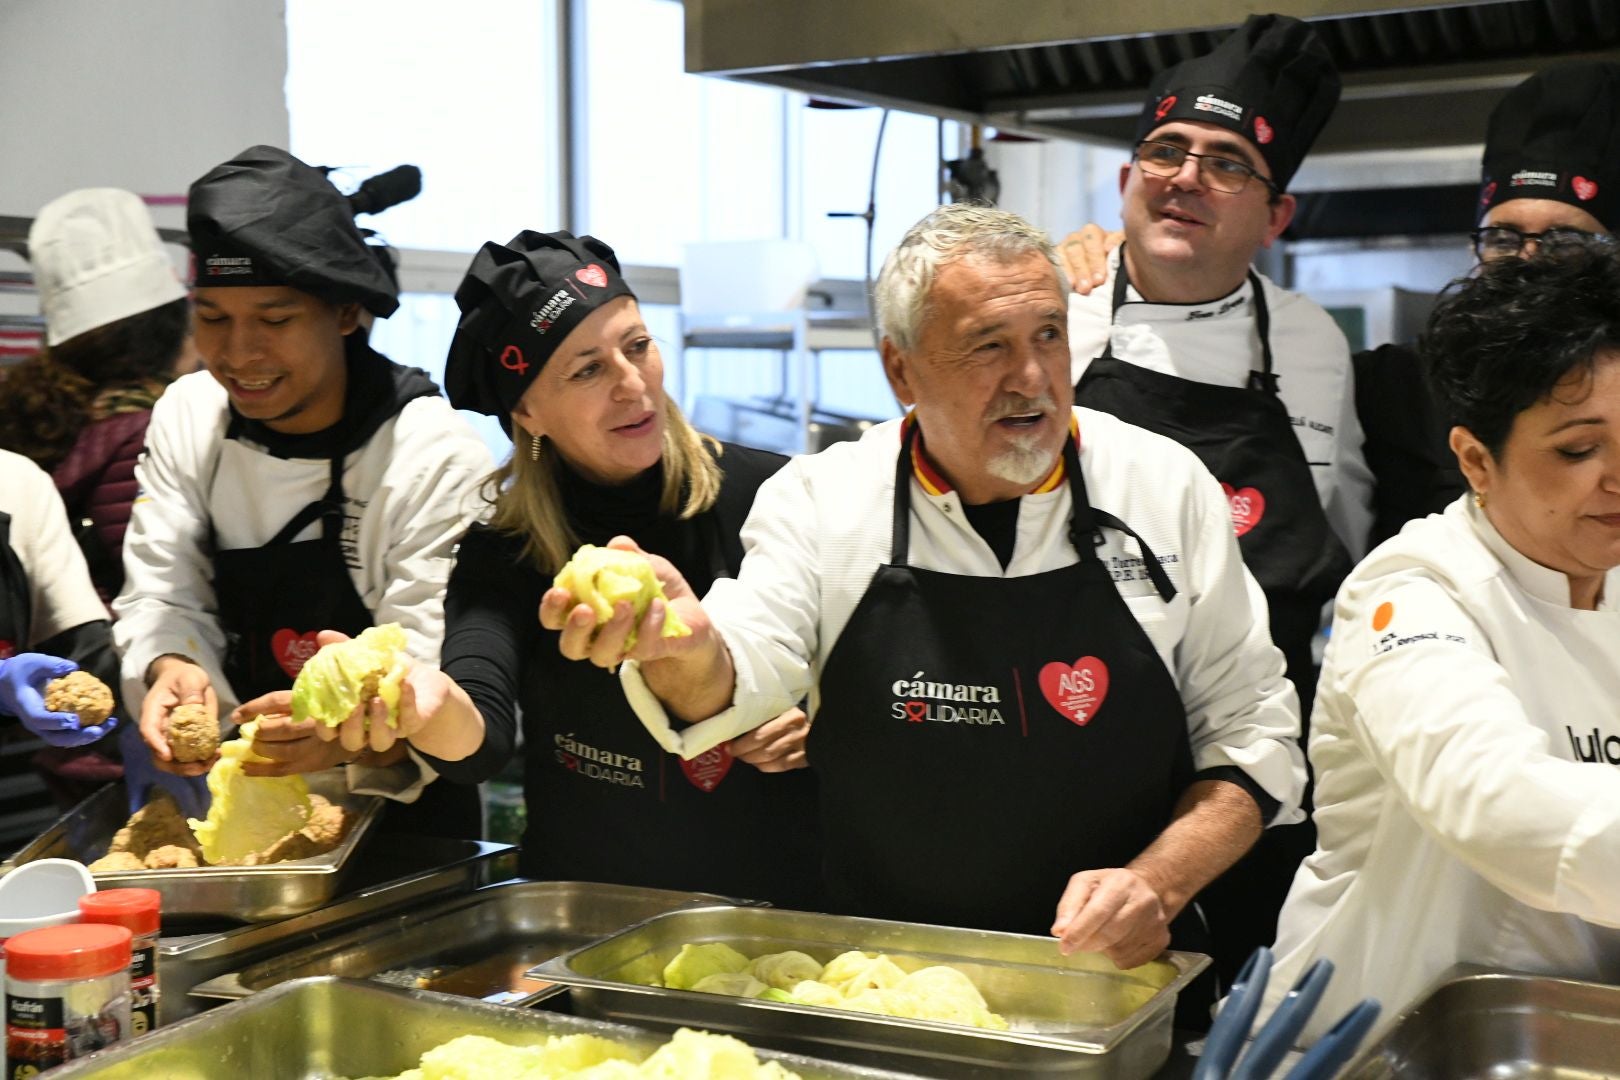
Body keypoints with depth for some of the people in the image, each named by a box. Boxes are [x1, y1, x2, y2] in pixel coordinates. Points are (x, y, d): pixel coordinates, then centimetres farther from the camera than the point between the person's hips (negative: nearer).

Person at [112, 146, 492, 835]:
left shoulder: (438, 460, -16)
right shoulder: (185, 417, 1)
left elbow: (433, 685, -20)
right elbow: (161, 598, -2)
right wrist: (170, 671, -26)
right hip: (240, 801, 3)